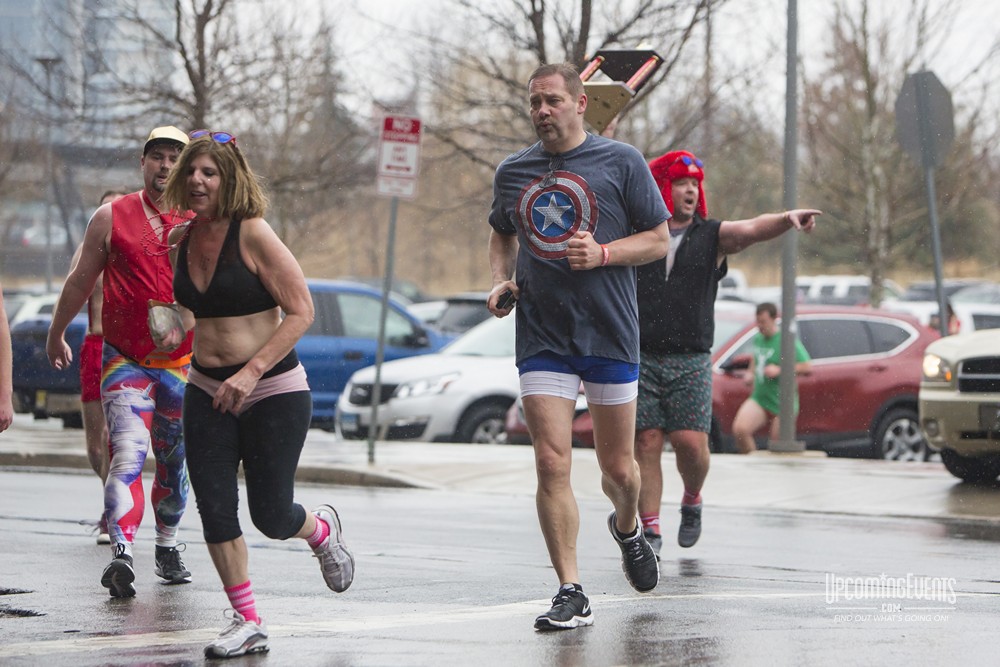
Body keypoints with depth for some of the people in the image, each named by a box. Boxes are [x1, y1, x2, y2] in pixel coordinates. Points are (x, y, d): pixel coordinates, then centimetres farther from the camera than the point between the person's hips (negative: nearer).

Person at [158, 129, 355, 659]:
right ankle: (246, 623, 9)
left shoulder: (253, 234, -15)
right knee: (214, 510, -3)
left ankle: (321, 529, 36)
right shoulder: (183, 239, 4)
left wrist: (253, 371, -21)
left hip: (273, 391, -5)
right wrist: (179, 329, 4)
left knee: (272, 516, 0)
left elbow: (301, 311, -16)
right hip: (207, 391, 5)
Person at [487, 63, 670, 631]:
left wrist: (603, 253, -16)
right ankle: (572, 595, -7)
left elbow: (658, 240, 1)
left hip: (610, 334, -2)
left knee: (619, 468, 8)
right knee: (552, 463, -10)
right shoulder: (513, 173, 8)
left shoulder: (621, 162, -2)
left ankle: (628, 528, 43)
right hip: (542, 338, 2)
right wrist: (500, 280, 6)